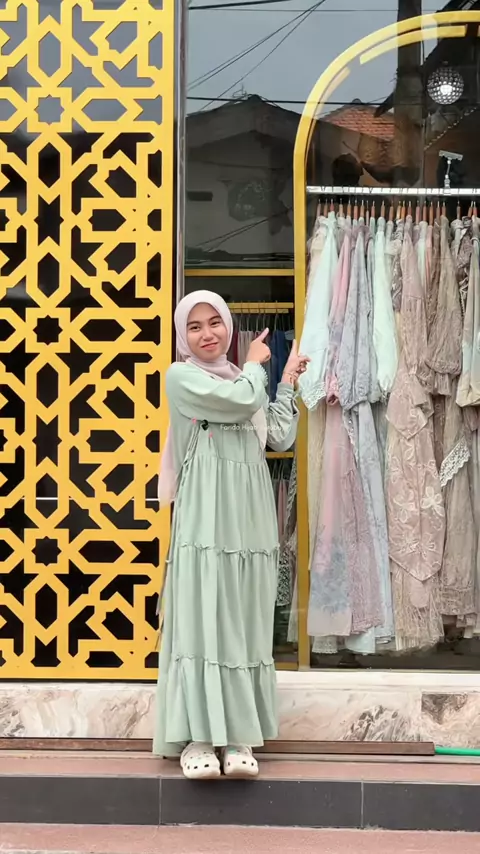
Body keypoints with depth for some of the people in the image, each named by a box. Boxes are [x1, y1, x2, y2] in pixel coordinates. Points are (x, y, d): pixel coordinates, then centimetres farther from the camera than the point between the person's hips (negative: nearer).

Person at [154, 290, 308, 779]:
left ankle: (237, 735, 6)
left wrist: (288, 382, 17)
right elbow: (243, 400, -11)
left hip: (249, 516, 5)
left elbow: (280, 439, 13)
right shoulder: (181, 376, 2)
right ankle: (197, 736, -4)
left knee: (244, 621, 3)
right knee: (201, 616, -8)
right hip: (204, 515, -5)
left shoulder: (244, 381, 20)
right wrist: (255, 363, 8)